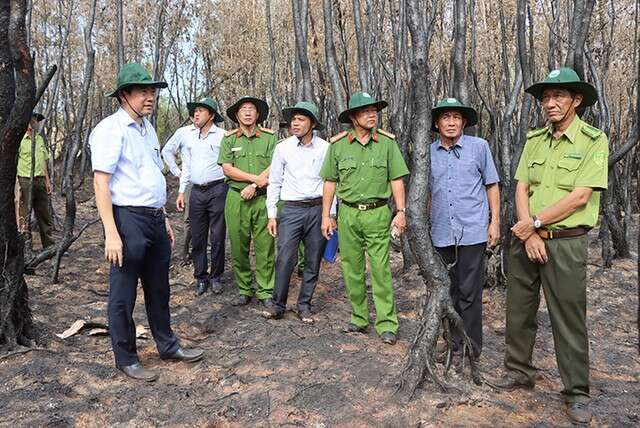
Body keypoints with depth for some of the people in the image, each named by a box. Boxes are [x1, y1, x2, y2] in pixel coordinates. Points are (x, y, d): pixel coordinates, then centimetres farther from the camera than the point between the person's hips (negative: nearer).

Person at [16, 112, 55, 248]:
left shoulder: (40, 139, 14)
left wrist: (47, 180, 13)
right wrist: (16, 183, -16)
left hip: (40, 180, 6)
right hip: (25, 180, -6)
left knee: (44, 214, 9)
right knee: (24, 215, -1)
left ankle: (49, 244, 17)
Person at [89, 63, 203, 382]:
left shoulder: (147, 128, 15)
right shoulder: (111, 129, -10)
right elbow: (101, 182, -16)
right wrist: (111, 234, -21)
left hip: (155, 219, 8)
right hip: (128, 220, -8)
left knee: (159, 289, 19)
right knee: (123, 295, 6)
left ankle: (167, 346, 33)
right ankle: (126, 359, 21)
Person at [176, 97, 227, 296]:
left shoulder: (223, 136, -2)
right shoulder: (189, 137, 12)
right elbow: (186, 166, 17)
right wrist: (181, 192, 13)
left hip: (217, 190, -4)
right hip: (196, 192, 4)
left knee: (217, 238, 1)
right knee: (197, 238, 6)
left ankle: (216, 277, 15)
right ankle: (200, 277, 17)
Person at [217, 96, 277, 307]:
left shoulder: (269, 137, 6)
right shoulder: (229, 138, 8)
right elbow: (227, 169, -2)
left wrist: (253, 186, -12)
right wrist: (256, 178, -10)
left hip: (263, 198, -1)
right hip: (236, 198, 1)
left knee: (265, 246, 0)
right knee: (239, 247, 5)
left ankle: (265, 291, 10)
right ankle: (244, 290, 17)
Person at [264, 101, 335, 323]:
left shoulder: (325, 148, 2)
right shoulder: (282, 147, 3)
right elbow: (274, 182, 7)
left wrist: (331, 214, 4)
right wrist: (272, 215, 3)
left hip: (317, 209, 1)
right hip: (291, 209, -1)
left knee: (313, 262, 6)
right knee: (285, 259, -8)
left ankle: (304, 306, 19)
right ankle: (278, 304, 9)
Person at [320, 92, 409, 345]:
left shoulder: (387, 142, 1)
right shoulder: (337, 144, 2)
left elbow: (396, 179, 3)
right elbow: (330, 182, 7)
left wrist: (401, 211, -4)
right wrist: (326, 215, 5)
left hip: (378, 213, -2)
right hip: (348, 214, 2)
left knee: (381, 269, -3)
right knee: (352, 269, 9)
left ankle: (387, 324, 4)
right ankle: (359, 318, 24)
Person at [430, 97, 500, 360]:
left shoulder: (479, 147, 0)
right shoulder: (429, 153, 7)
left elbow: (491, 185, 5)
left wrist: (495, 221, -1)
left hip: (472, 231, -3)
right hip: (441, 233, 3)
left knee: (469, 293, 0)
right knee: (447, 292, 12)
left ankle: (471, 349, 13)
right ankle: (453, 346, 25)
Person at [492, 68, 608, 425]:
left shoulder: (594, 140, -6)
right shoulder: (534, 139, 9)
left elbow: (580, 196, -14)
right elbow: (521, 189, 4)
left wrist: (536, 223, -11)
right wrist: (529, 233, -9)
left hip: (566, 242, -5)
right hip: (526, 238, 5)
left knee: (569, 319, 2)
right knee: (519, 310, 13)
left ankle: (577, 392, 17)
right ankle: (520, 371, 31)